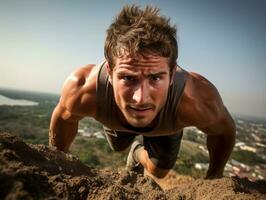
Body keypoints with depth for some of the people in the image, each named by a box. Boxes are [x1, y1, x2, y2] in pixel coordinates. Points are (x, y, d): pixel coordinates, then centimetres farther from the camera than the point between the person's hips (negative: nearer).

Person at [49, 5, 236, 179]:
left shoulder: (198, 101, -45)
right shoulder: (82, 89, -43)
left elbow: (225, 131, -20)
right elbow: (63, 118, -18)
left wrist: (214, 176, -5)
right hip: (116, 120, 1)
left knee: (158, 172, 19)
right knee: (119, 146, 34)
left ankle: (138, 151, 50)